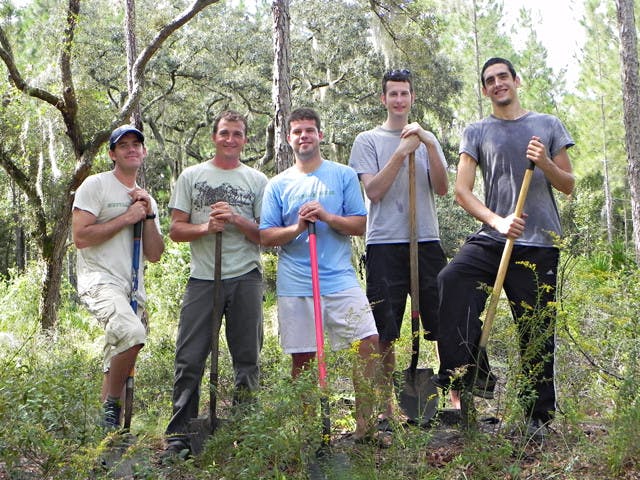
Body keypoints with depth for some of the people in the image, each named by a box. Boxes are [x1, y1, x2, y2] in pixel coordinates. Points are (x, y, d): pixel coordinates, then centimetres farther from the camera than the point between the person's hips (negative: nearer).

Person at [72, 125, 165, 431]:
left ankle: (108, 429, 18)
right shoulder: (95, 185, 0)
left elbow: (154, 255, 11)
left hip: (134, 288, 7)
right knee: (132, 332, -31)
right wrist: (126, 218, -10)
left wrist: (148, 215, -1)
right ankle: (111, 407, -13)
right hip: (100, 280, -7)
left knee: (117, 364, 9)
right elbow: (80, 237, -12)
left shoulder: (146, 199, 19)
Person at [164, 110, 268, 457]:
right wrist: (206, 227, -12)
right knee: (189, 359, -3)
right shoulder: (191, 176, 11)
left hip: (245, 279, 0)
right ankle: (179, 435, 6)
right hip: (202, 278, 0)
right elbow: (176, 229, 6)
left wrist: (236, 219, -11)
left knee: (247, 358, 5)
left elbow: (266, 236, 5)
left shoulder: (257, 181, 10)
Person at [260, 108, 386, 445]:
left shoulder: (344, 175, 9)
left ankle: (365, 425, 2)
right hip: (295, 286, 0)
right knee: (302, 359, 4)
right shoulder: (278, 185, 10)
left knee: (369, 345, -9)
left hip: (341, 280, 0)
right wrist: (297, 227, -12)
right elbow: (266, 237, 6)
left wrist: (328, 217, -12)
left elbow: (360, 225, 4)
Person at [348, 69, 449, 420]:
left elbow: (442, 188, 3)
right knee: (384, 333, 0)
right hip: (385, 244, -2)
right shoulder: (368, 140, 7)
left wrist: (430, 146, -8)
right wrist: (401, 152, -11)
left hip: (426, 241, 3)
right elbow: (374, 191, -7)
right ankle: (386, 407, 10)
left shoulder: (427, 139, 16)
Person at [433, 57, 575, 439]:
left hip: (541, 243, 0)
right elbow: (462, 190, 2)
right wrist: (498, 221, -13)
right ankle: (467, 373, -17)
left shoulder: (548, 125, 11)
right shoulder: (477, 133, 11)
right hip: (493, 237, 1)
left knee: (538, 330, 1)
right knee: (451, 281, -27)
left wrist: (546, 164, -9)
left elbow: (569, 186, 12)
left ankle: (540, 417, 12)